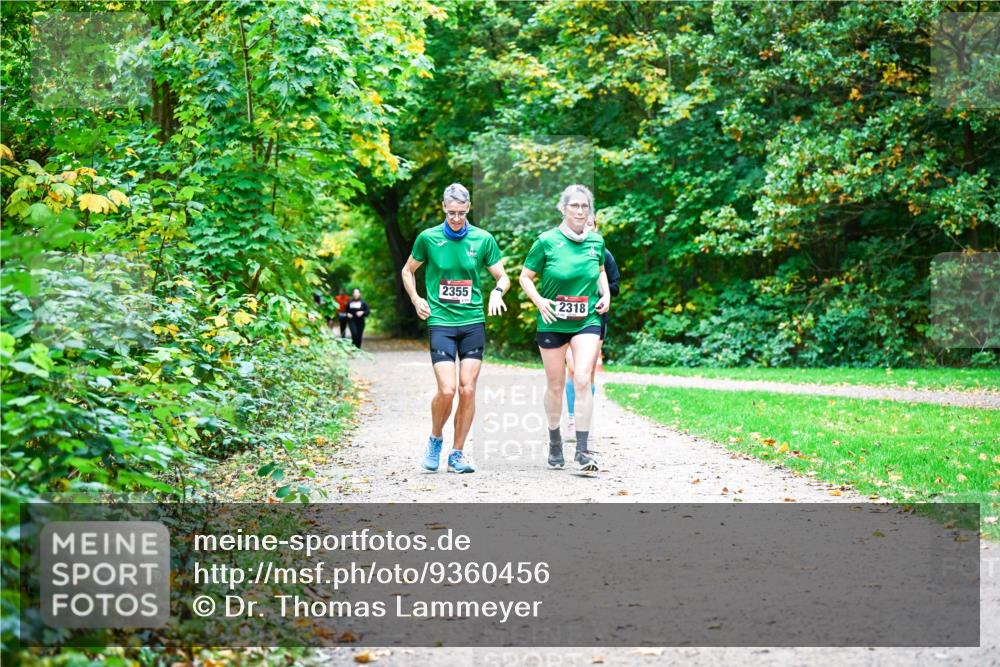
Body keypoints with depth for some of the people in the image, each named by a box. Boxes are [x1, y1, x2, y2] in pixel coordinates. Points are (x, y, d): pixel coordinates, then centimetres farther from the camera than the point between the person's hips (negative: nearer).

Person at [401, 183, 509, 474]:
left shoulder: (483, 239, 3)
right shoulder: (428, 238, 1)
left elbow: (503, 276, 10)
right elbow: (408, 271, 15)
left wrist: (498, 291, -12)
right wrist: (416, 299, 1)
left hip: (473, 322, 2)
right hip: (440, 322, -2)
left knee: (468, 390, -2)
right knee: (447, 390, -12)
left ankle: (457, 454, 11)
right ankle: (435, 439, 16)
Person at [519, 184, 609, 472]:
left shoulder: (596, 241, 2)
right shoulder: (547, 241, -8)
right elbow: (525, 277, 0)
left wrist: (606, 295, 5)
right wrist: (539, 301, -14)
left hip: (587, 321, 1)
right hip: (552, 323, -1)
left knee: (583, 380, -13)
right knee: (555, 385, 9)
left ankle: (582, 449, -10)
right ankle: (555, 439, 32)